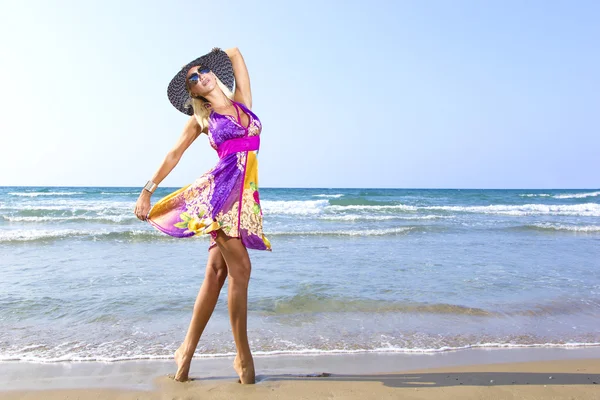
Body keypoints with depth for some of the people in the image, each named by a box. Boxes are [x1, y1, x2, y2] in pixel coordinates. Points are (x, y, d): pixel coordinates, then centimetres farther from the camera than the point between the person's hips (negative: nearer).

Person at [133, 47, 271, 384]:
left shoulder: (242, 100, 17)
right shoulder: (201, 119, 10)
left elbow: (234, 53, 25)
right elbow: (174, 155, 14)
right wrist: (148, 190, 13)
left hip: (245, 191, 4)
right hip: (222, 188, -4)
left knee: (217, 272, 6)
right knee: (240, 269, -9)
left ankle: (187, 349, 18)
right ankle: (244, 355, 5)